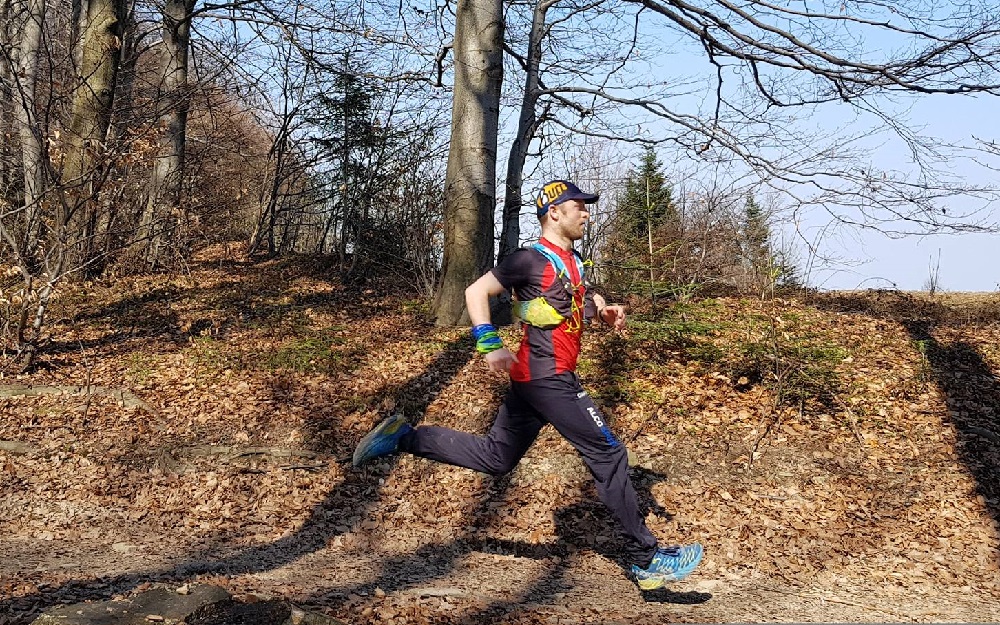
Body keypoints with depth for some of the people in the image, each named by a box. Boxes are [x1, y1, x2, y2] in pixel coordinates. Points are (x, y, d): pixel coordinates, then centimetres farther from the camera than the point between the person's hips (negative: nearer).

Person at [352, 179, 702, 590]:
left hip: (534, 378, 10)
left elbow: (578, 300, 33)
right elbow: (476, 291, -12)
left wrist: (604, 311, 10)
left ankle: (403, 438, 16)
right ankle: (646, 560, 3)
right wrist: (490, 346, -21)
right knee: (608, 456, -5)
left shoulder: (573, 262, 15)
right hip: (548, 379, -10)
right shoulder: (533, 259, -12)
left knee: (495, 457, 14)